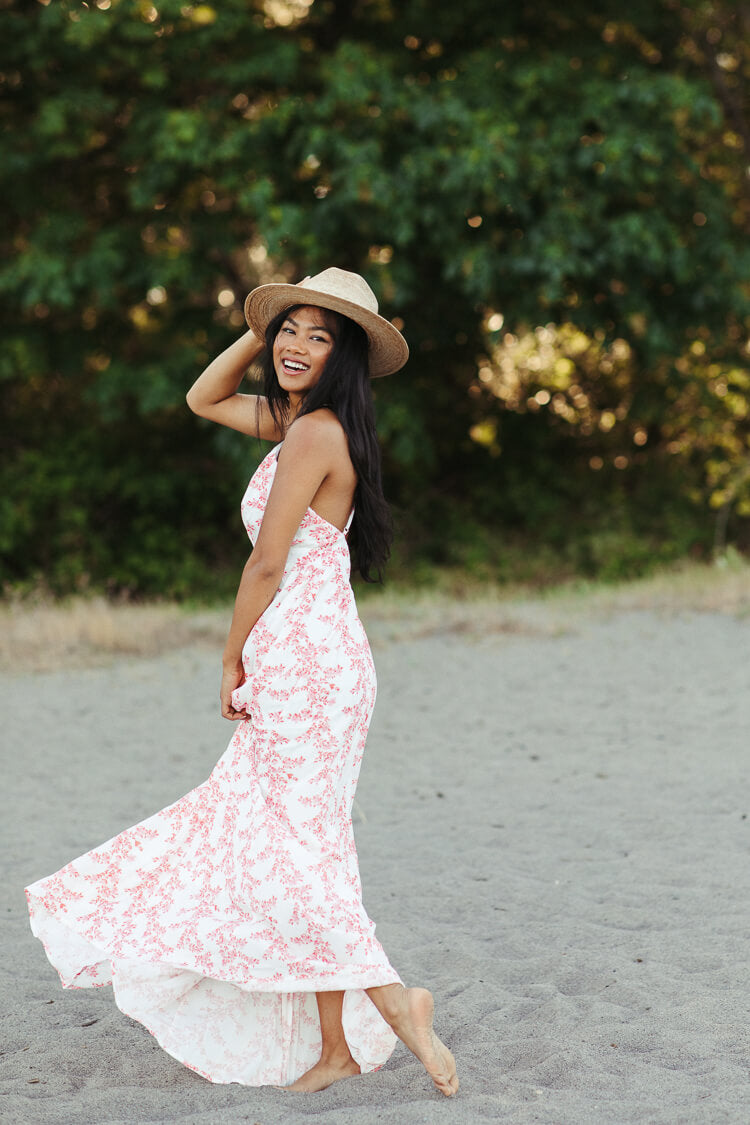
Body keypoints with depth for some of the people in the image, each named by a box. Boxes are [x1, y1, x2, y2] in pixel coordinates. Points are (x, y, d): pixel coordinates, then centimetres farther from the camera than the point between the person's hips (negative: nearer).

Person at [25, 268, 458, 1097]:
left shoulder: (315, 433, -14)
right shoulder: (299, 421, 13)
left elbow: (268, 563, -13)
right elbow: (204, 399, 27)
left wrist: (233, 661, -3)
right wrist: (263, 329, 15)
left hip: (302, 658, -10)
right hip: (304, 660, 10)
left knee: (291, 846, -7)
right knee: (292, 845, 13)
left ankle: (389, 1000, -6)